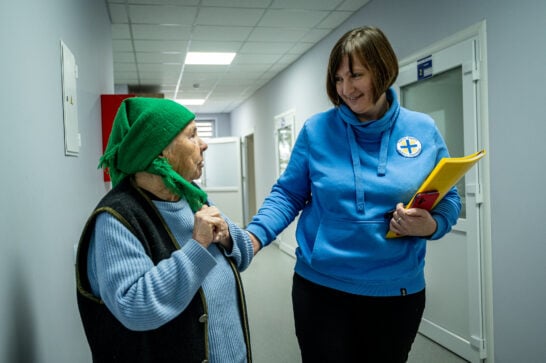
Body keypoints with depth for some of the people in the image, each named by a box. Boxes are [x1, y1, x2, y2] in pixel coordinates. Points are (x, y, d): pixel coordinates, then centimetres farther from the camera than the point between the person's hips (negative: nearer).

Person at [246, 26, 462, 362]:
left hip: (398, 292, 2)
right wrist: (253, 236, -17)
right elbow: (288, 194, -2)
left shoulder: (423, 130, -2)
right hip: (321, 287, -1)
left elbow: (448, 201, 4)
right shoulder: (316, 129, -5)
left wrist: (431, 225, -17)